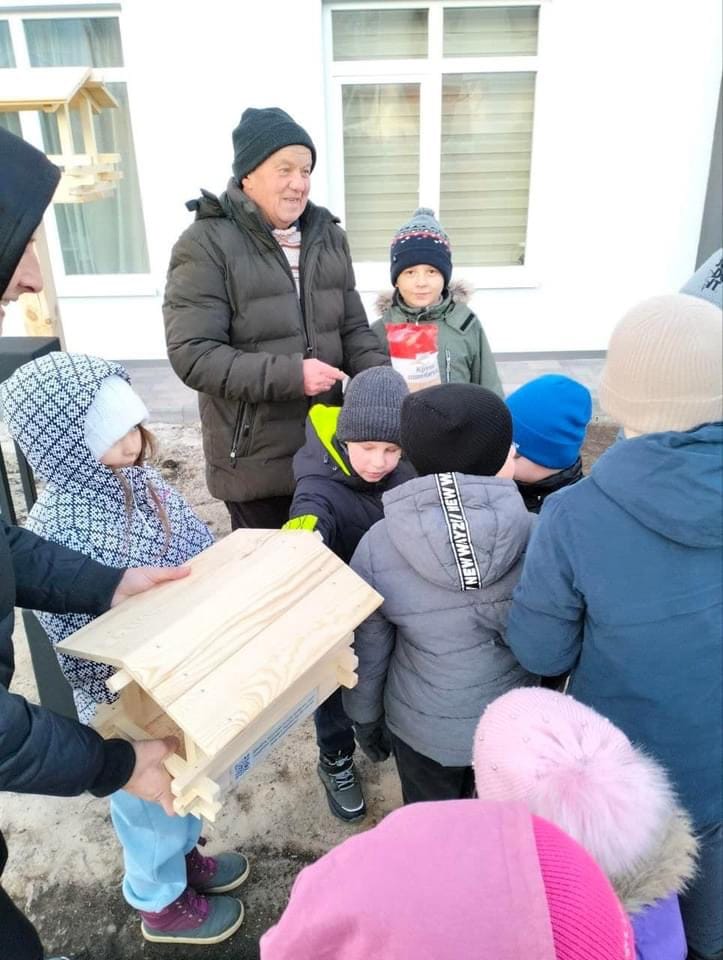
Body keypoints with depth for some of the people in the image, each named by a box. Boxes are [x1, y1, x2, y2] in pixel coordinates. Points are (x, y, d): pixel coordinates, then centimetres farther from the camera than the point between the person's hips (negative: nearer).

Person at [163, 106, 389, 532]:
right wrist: (290, 375, -24)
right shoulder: (206, 245, -12)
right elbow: (193, 355, -19)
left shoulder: (328, 236, 7)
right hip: (256, 460, -5)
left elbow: (353, 328, 10)